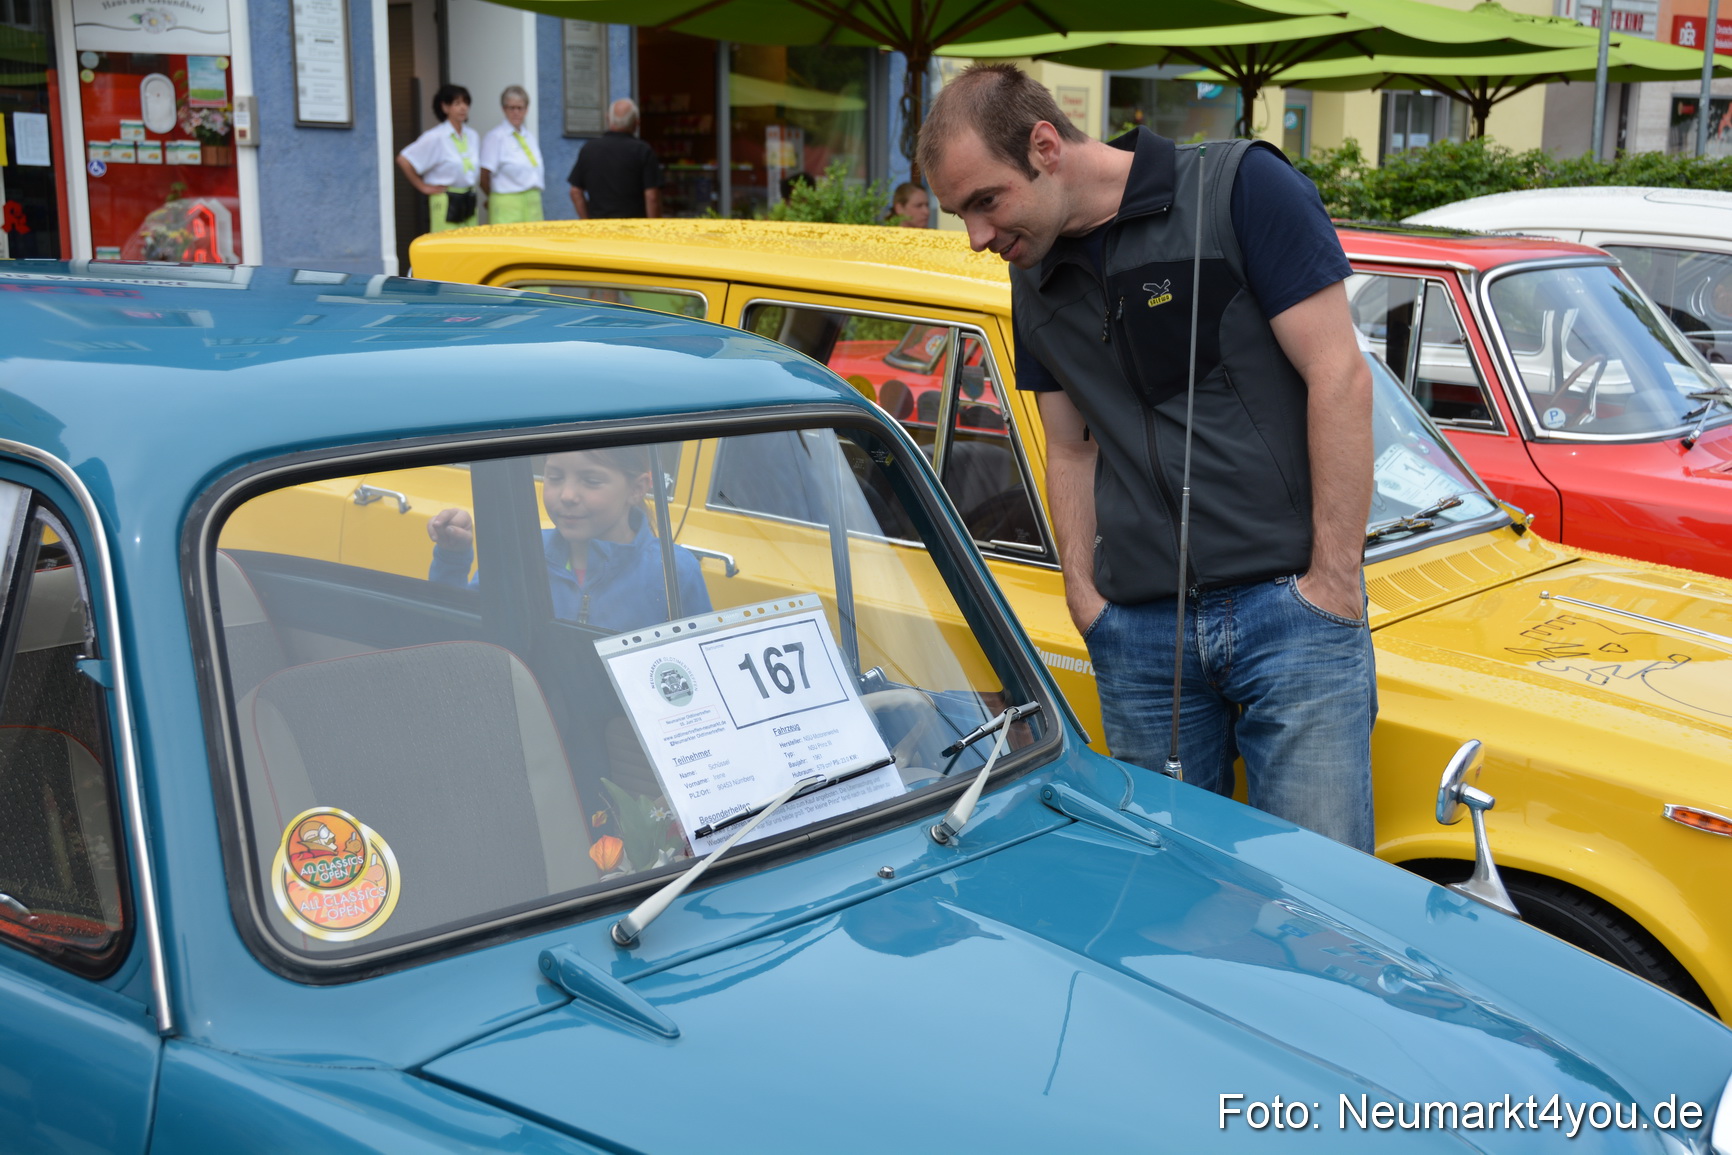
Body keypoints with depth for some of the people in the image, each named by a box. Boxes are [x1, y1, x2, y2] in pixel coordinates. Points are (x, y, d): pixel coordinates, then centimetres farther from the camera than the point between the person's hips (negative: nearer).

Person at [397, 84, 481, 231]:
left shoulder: (472, 136, 10)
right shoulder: (436, 137, -9)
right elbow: (404, 160, -11)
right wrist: (423, 187, -7)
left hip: (469, 202, 7)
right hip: (446, 202, -6)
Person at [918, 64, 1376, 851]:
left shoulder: (1241, 188, -6)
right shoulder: (1037, 282, 13)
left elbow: (1339, 378, -9)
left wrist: (1335, 583, -11)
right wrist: (1084, 593, 5)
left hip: (1290, 608, -5)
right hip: (1138, 632, 5)